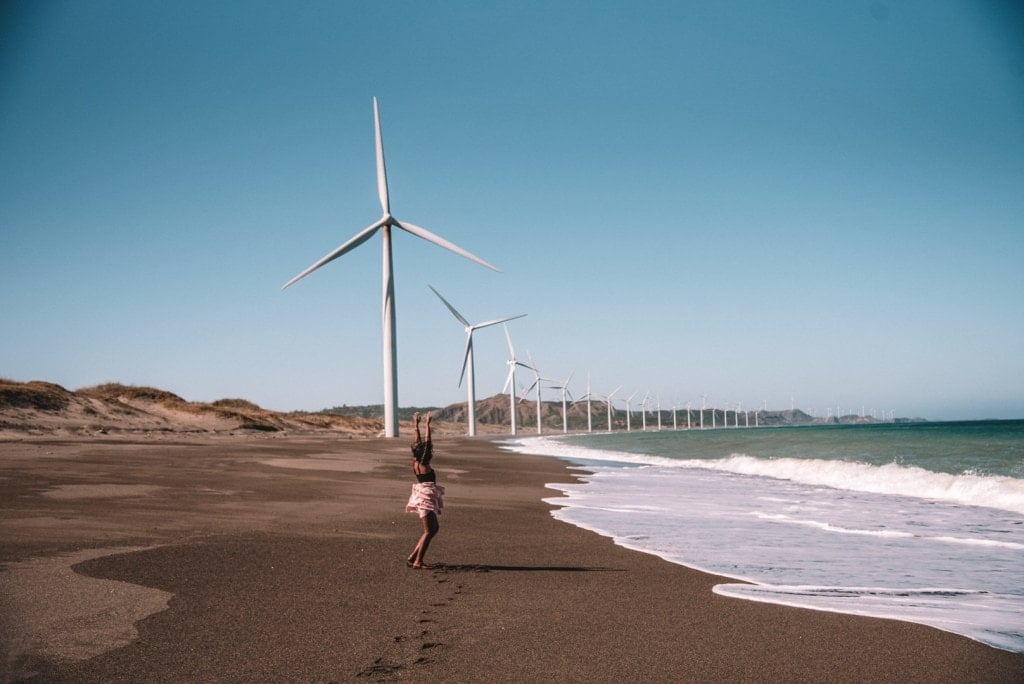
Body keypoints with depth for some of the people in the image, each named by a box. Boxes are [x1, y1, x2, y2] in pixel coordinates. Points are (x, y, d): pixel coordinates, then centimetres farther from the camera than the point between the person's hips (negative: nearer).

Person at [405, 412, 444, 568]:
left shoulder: (415, 462, 5)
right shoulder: (423, 464, -14)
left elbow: (419, 443, 13)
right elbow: (426, 443, -15)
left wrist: (416, 425, 17)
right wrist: (427, 425, -12)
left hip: (422, 497, 9)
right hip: (426, 499, -9)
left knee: (434, 528, 15)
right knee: (428, 531, -4)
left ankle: (413, 556, 14)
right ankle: (417, 561, -3)